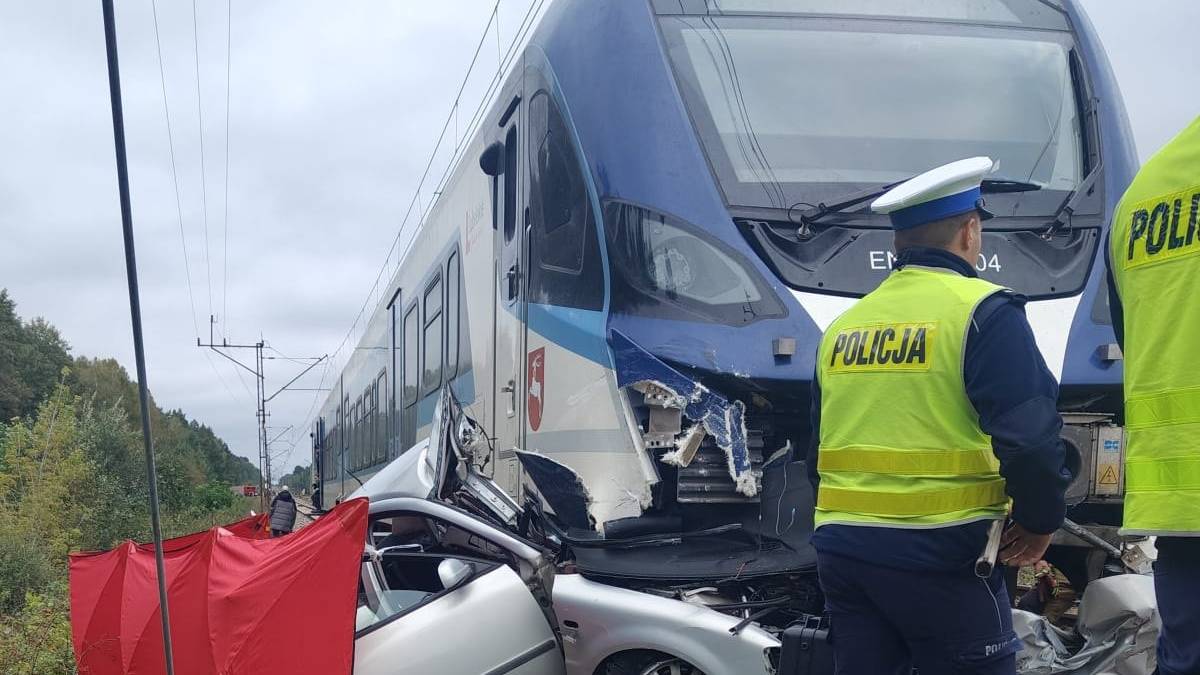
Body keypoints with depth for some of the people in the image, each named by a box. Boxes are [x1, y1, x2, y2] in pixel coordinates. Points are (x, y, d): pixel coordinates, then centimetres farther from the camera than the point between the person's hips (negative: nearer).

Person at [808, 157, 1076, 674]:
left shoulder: (842, 327, 13)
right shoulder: (981, 311, -9)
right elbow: (1031, 437, -16)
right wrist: (1040, 520, 0)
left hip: (839, 548, 7)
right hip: (938, 553, -6)